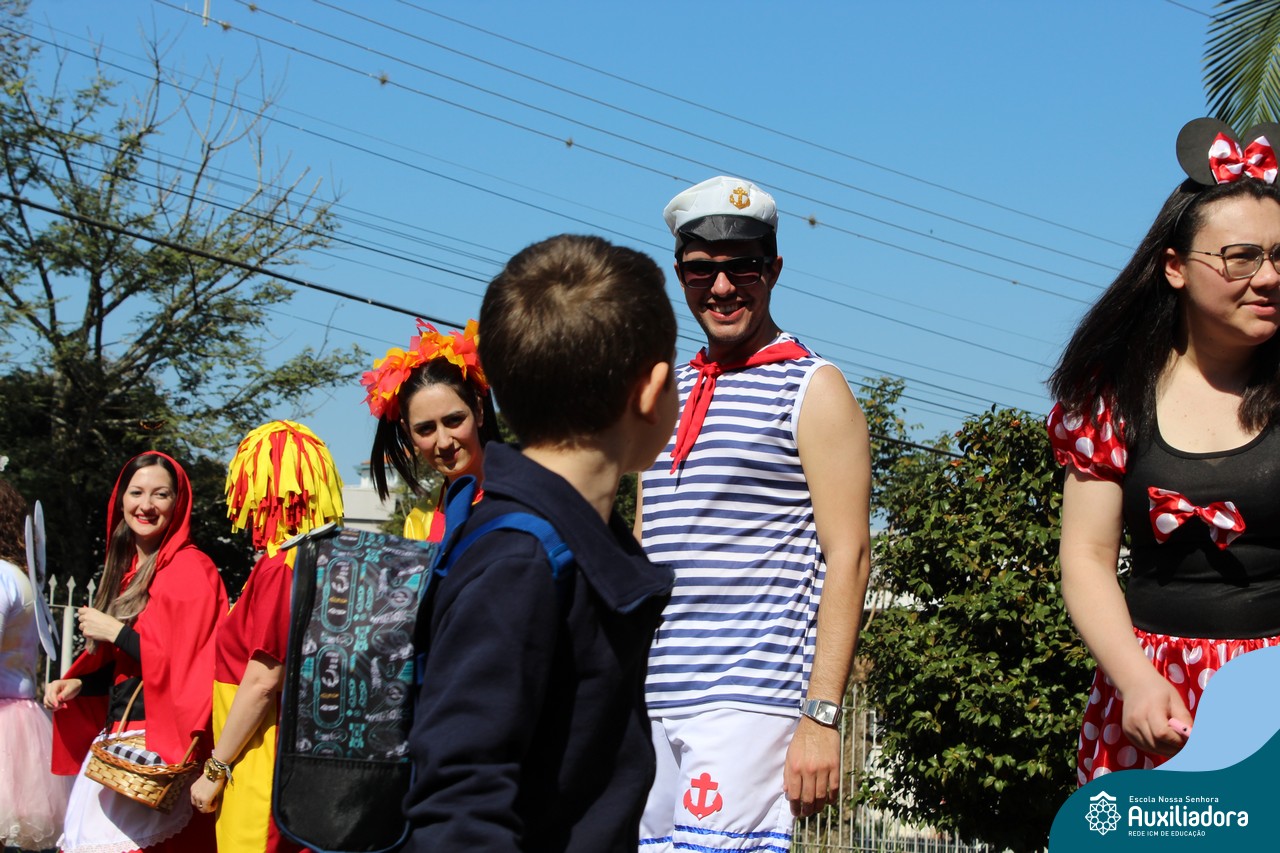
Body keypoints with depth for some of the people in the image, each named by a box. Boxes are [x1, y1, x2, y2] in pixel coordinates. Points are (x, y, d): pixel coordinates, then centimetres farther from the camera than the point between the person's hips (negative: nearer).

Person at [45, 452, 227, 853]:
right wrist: (78, 684, 7)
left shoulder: (190, 570, -9)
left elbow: (188, 662, -16)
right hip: (114, 732, 8)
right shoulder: (127, 569, 17)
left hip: (159, 741, -8)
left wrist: (115, 632, -13)